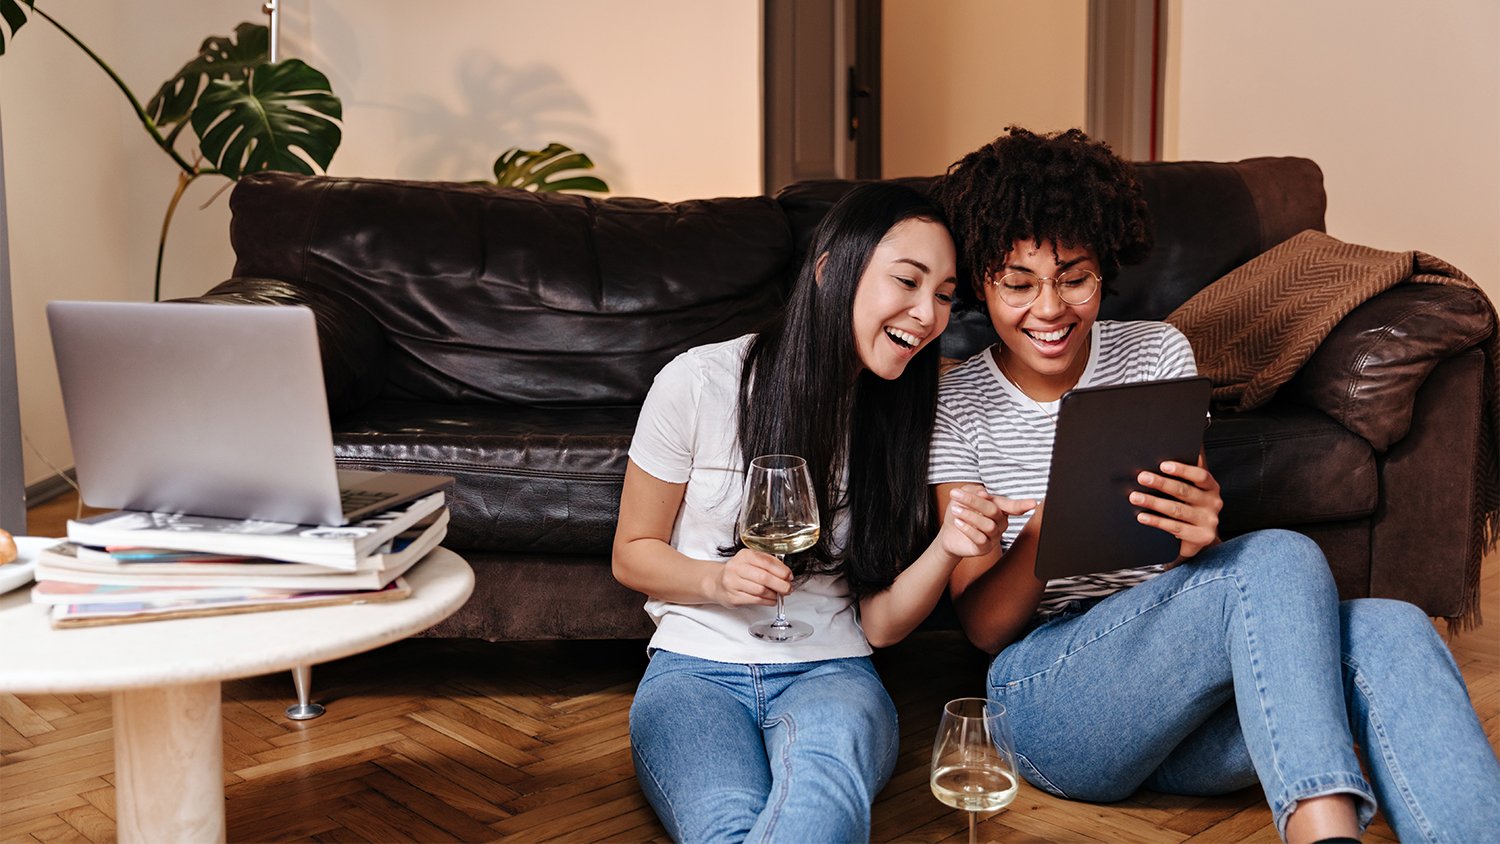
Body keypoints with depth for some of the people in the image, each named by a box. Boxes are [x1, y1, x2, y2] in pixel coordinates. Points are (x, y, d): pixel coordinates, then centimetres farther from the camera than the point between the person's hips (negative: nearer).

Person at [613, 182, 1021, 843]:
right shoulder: (699, 382, -4)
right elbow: (632, 554, 6)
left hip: (830, 672, 3)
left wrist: (947, 548, -14)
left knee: (826, 775, -37)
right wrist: (717, 580, -14)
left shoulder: (901, 417, 6)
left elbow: (879, 625, 5)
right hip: (696, 669, -2)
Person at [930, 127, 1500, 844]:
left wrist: (1199, 535, -20)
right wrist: (1044, 534, -26)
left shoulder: (1159, 353, 9)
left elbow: (1201, 542, 6)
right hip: (1050, 695, -4)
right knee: (1282, 561, -30)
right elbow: (982, 626, -3)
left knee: (1390, 634, -28)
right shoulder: (954, 408, 1)